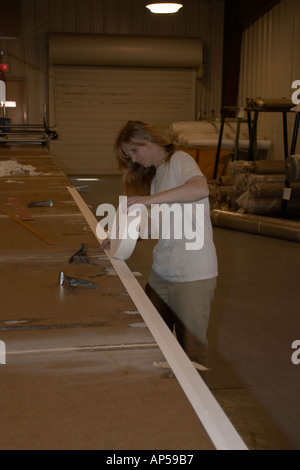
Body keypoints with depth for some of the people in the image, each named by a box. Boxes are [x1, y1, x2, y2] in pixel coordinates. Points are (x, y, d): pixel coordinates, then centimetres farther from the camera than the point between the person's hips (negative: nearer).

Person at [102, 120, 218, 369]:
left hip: (194, 274, -8)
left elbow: (201, 188, -29)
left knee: (191, 348, 1)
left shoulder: (179, 160, -8)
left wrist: (150, 199, -32)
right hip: (162, 271, 8)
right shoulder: (155, 174, 18)